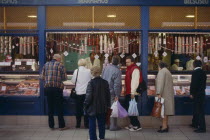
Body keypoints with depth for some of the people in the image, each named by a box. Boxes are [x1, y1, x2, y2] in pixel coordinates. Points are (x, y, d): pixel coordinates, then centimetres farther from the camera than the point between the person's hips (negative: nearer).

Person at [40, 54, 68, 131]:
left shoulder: (46, 64, 9)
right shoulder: (60, 65, -2)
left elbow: (42, 77, 7)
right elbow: (64, 77, -2)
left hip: (47, 88, 3)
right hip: (57, 88, -3)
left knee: (50, 107, 11)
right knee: (59, 107, 4)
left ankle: (51, 125, 16)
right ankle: (61, 126, 9)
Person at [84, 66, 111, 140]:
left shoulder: (91, 83, -16)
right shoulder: (105, 82, -1)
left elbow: (89, 96, -16)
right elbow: (108, 95, 6)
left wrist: (86, 105, -3)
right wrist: (108, 105, 15)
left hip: (93, 107, -5)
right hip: (102, 108, 5)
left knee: (92, 124, 6)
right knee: (101, 123, 18)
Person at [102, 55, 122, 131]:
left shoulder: (106, 67, 0)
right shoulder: (117, 71, -18)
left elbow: (102, 78, 9)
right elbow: (117, 84, -19)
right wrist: (117, 95, -13)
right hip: (112, 93, -6)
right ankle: (113, 126, 9)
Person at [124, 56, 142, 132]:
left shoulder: (135, 69, -12)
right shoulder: (129, 69, 17)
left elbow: (135, 81, -20)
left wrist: (133, 92, -23)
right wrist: (126, 91, 16)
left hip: (132, 93, -10)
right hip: (128, 93, 10)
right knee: (128, 108, 14)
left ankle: (137, 126, -1)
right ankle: (132, 124, 23)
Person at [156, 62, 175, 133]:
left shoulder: (162, 71, -8)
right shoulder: (167, 71, 22)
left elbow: (160, 83, -19)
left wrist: (159, 93, -24)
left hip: (164, 94, -10)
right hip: (168, 94, 10)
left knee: (163, 110, -10)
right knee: (165, 109, 14)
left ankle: (164, 127, -12)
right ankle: (165, 125, 21)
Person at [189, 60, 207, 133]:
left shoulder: (195, 72, -16)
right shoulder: (203, 72, 9)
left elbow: (193, 83, -19)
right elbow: (204, 83, 14)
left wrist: (191, 93, -10)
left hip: (197, 94, -9)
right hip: (202, 93, 9)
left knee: (200, 110, -5)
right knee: (196, 109, 20)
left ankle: (202, 127, -1)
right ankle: (195, 123, 32)